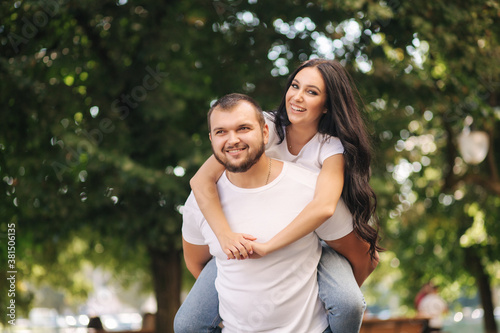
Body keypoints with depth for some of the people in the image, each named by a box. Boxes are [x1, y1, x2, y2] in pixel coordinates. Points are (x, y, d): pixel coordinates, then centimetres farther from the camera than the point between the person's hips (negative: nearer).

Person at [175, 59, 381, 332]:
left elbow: (324, 206, -35)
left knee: (349, 305, -29)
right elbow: (201, 181, -22)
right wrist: (226, 235, -36)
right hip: (247, 239, 1)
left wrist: (268, 247, -41)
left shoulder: (333, 148, -15)